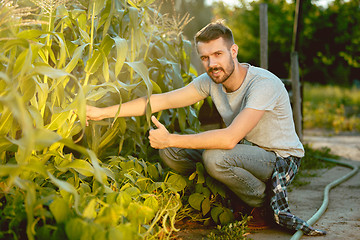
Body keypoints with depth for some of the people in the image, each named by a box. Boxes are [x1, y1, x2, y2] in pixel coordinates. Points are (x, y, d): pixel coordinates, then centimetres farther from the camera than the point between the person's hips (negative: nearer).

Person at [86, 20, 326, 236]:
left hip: (283, 159, -6)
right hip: (248, 151, 7)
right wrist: (102, 112, -8)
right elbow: (161, 100, -4)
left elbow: (229, 138, -37)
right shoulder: (211, 81, -6)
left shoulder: (263, 84, -27)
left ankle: (265, 201, -6)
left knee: (215, 157, -35)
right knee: (170, 152, -7)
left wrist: (170, 139, -30)